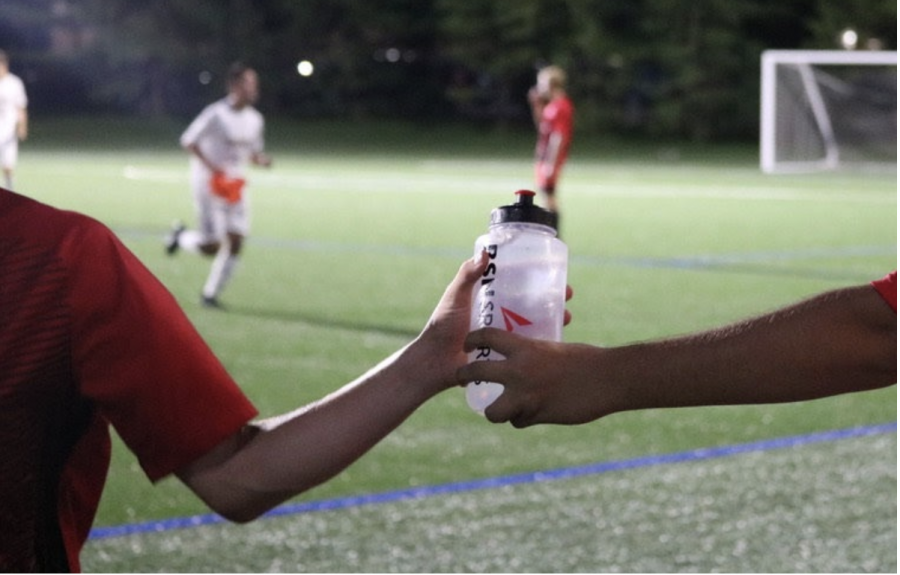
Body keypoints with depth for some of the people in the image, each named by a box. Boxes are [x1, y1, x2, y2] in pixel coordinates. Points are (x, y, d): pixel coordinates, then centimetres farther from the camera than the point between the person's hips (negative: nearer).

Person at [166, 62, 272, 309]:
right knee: (211, 246, -9)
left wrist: (260, 159, -5)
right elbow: (188, 141, -11)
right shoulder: (216, 114, -14)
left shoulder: (255, 119, 7)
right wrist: (212, 167, -21)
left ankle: (211, 293, 9)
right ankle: (181, 236, 24)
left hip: (234, 186, 6)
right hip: (210, 183, -6)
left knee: (236, 242, -4)